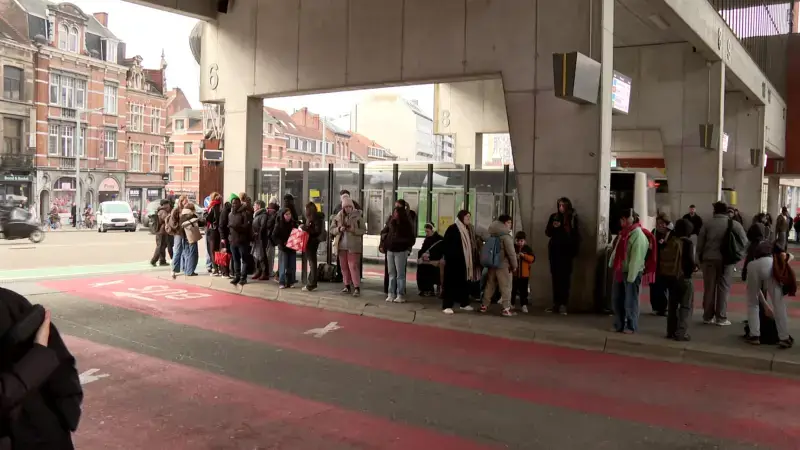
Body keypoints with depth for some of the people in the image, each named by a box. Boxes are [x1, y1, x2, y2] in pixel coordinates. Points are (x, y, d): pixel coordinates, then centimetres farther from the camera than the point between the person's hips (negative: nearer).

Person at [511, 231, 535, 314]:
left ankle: (523, 305, 9)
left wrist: (524, 255, -19)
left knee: (523, 291, 4)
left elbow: (532, 259, -6)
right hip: (513, 273, 0)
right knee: (513, 290, 9)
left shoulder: (528, 249, 2)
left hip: (524, 274, 0)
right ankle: (512, 304, 21)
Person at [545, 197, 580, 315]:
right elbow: (547, 233, 11)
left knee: (565, 277, -7)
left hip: (566, 251, -3)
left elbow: (576, 235, 2)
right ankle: (556, 303, 7)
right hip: (554, 250, 3)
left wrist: (574, 250, -8)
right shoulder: (554, 216, 9)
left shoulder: (573, 218, 1)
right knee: (555, 277, 3)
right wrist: (553, 226, -9)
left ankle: (563, 304, -8)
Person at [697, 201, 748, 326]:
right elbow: (744, 242, -1)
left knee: (709, 288, 8)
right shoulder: (734, 224, 0)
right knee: (723, 288, 6)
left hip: (709, 259, 1)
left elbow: (699, 244, 0)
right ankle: (721, 318, 8)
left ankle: (708, 317, 14)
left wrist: (700, 258, 10)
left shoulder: (708, 224, 0)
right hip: (726, 260, -1)